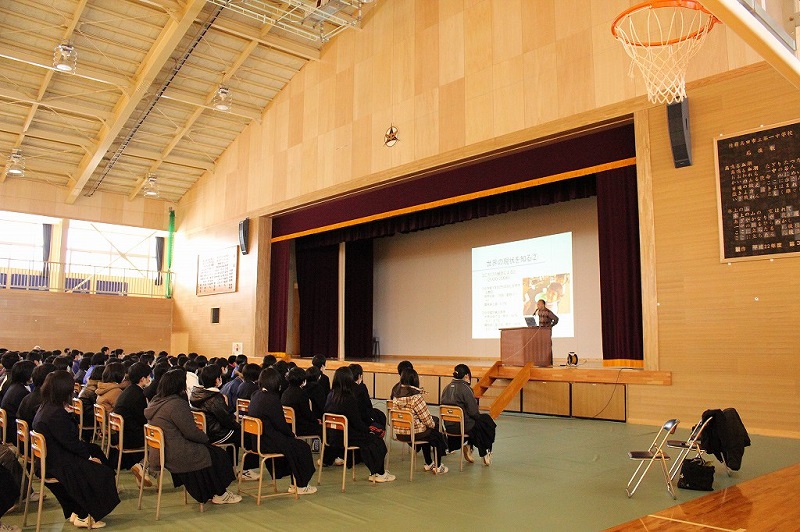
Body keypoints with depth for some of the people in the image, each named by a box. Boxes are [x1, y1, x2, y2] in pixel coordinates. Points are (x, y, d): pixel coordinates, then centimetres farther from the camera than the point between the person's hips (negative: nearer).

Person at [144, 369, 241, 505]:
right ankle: (219, 495, 19)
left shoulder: (155, 401, 9)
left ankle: (207, 493, 27)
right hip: (176, 456, -10)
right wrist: (206, 438, 0)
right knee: (218, 455, 5)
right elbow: (191, 432, -20)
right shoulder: (177, 404, -23)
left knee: (210, 449, 20)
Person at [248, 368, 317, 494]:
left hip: (255, 440, 9)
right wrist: (292, 434, 2)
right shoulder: (272, 399, -21)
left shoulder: (255, 396, 7)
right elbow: (281, 424, -17)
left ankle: (295, 483, 24)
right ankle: (301, 486, 15)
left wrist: (290, 433, 13)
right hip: (267, 442, -9)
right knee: (302, 447, 5)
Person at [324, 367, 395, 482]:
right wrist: (369, 430, 4)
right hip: (345, 437, -8)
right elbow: (357, 423, -17)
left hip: (332, 437, 8)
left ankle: (374, 472, 30)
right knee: (377, 440, 11)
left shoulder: (330, 396, 0)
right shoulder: (350, 399, -22)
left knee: (367, 437, 24)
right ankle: (379, 473, 23)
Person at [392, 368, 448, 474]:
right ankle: (438, 467, 26)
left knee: (426, 433, 33)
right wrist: (433, 424, 5)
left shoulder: (397, 394, 2)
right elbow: (425, 416, -17)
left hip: (399, 432, 7)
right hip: (414, 433, -7)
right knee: (437, 436, 18)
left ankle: (428, 464, 43)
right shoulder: (415, 395, -21)